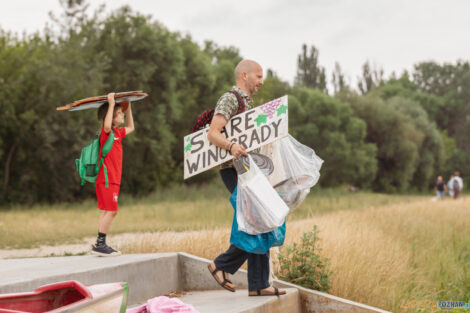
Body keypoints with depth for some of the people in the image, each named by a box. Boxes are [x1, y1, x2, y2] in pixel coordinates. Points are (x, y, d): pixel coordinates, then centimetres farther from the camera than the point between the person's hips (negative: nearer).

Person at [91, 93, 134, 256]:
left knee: (107, 211, 10)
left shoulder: (117, 133, 16)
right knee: (111, 211, -11)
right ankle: (99, 244, -8)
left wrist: (128, 107, 28)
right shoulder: (106, 132, -11)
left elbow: (130, 128, 35)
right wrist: (111, 104, -29)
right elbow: (107, 126, -36)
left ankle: (100, 245, 14)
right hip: (107, 179, -10)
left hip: (112, 179, 10)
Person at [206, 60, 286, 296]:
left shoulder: (246, 102, 22)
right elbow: (213, 134, -21)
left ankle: (259, 285, 6)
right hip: (234, 170, -10)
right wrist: (231, 146, -38)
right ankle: (223, 265, -2)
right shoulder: (229, 99, -9)